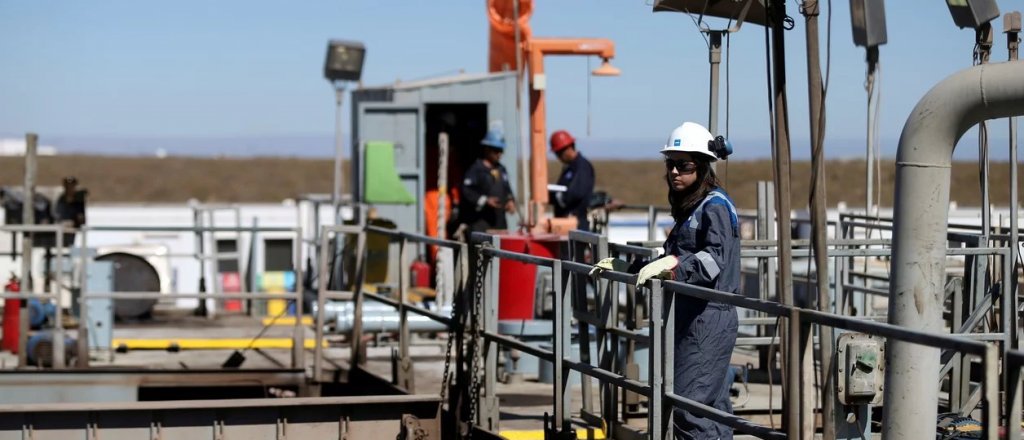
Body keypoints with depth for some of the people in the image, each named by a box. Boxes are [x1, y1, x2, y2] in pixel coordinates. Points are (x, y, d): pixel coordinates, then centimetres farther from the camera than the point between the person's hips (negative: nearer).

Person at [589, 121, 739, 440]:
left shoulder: (715, 206, -10)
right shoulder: (688, 208, 19)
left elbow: (715, 258, -26)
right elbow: (673, 265, 29)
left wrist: (673, 264, -40)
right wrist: (621, 267, 26)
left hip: (710, 318, -10)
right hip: (691, 318, 10)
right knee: (713, 409, 8)